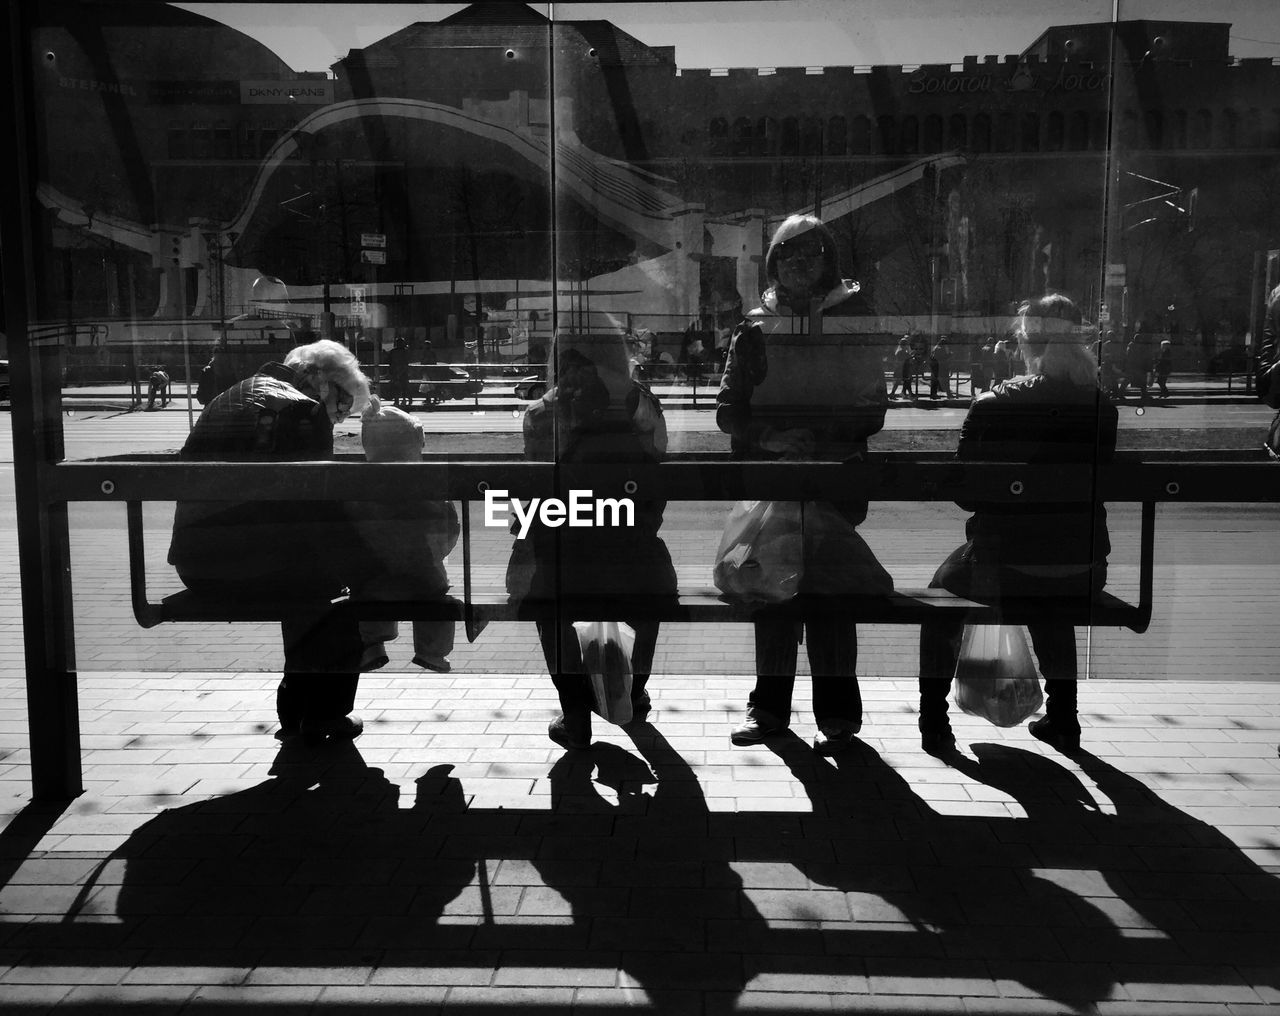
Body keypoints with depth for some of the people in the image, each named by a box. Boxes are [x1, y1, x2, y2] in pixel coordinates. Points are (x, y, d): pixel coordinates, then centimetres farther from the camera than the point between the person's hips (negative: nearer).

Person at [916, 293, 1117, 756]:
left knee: (942, 594, 28)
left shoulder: (992, 407, -12)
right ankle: (1062, 718, 44)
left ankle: (934, 723, 28)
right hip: (1084, 574, 4)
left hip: (1003, 568, -3)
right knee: (1049, 598, 39)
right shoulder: (1102, 410, -2)